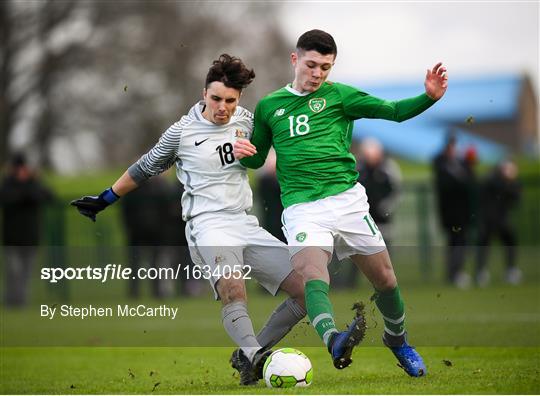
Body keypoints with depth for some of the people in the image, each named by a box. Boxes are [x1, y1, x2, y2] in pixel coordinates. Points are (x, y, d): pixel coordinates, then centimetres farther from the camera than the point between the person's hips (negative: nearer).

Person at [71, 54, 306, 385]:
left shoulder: (246, 120, 8)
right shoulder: (183, 131, -2)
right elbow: (146, 167, 14)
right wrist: (104, 200, 21)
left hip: (247, 224, 6)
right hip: (208, 224, -6)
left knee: (308, 291, -4)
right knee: (233, 289, -36)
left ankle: (249, 356, 4)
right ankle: (252, 354, -55)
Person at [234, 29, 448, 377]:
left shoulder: (339, 95, 8)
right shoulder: (269, 106, 14)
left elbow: (395, 111, 1)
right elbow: (258, 158, 24)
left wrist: (429, 97, -16)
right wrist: (244, 153, 1)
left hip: (347, 199, 1)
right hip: (301, 207, -1)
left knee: (385, 278, 6)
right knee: (312, 275, -28)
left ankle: (397, 340, 34)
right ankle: (334, 341, -53)